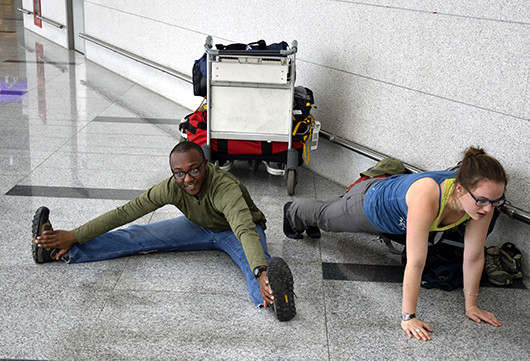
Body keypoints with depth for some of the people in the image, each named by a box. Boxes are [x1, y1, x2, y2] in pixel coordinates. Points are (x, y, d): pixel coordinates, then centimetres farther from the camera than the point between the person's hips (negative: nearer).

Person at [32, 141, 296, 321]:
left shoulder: (226, 188, -41)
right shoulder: (172, 188, -24)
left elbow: (246, 230, -56)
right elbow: (126, 212, -18)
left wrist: (261, 273, -75)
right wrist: (74, 236, -20)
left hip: (235, 231, -5)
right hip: (200, 227, 5)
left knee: (252, 261, -41)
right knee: (139, 237, -8)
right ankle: (60, 251, -13)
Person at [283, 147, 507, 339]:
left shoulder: (483, 197, -32)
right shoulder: (426, 199, -51)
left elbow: (474, 257, -21)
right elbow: (415, 263, -46)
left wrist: (471, 305, -15)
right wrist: (407, 317, -39)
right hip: (371, 204, -5)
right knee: (324, 216, 29)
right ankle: (293, 212, 62)